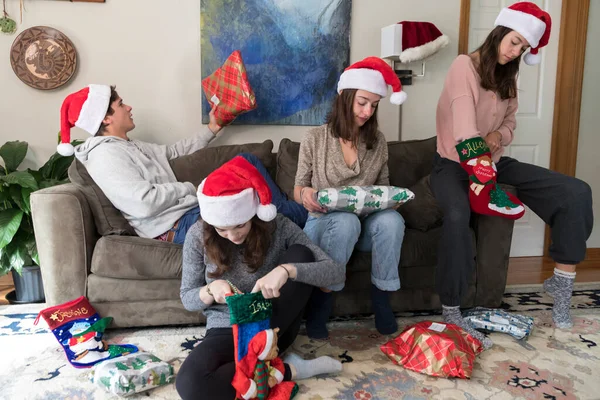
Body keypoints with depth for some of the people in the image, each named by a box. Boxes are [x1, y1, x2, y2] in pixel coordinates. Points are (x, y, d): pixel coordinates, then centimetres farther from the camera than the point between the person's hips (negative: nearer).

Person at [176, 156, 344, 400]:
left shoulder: (278, 227, -15)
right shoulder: (198, 236, -12)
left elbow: (336, 271, -20)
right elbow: (187, 298, -1)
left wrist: (287, 270, -38)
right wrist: (211, 289, -24)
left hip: (274, 327, 0)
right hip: (227, 330, 0)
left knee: (300, 254, -22)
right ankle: (290, 369, -14)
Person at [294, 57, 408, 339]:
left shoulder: (378, 142, 6)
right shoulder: (314, 139, -3)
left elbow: (384, 186, 13)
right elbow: (297, 190, 2)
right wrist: (305, 193, -22)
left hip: (366, 223, 3)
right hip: (324, 223, -2)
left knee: (392, 219, -31)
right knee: (346, 220, -38)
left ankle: (381, 298, -13)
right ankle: (322, 300, -18)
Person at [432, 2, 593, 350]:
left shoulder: (508, 77, 12)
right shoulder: (465, 65, -12)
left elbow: (509, 123, 17)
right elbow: (465, 129, -25)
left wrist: (498, 136, -10)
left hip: (495, 162, 7)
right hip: (454, 163, -7)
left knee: (577, 192, -9)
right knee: (458, 214, -40)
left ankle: (562, 283, 4)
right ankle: (451, 312, -25)